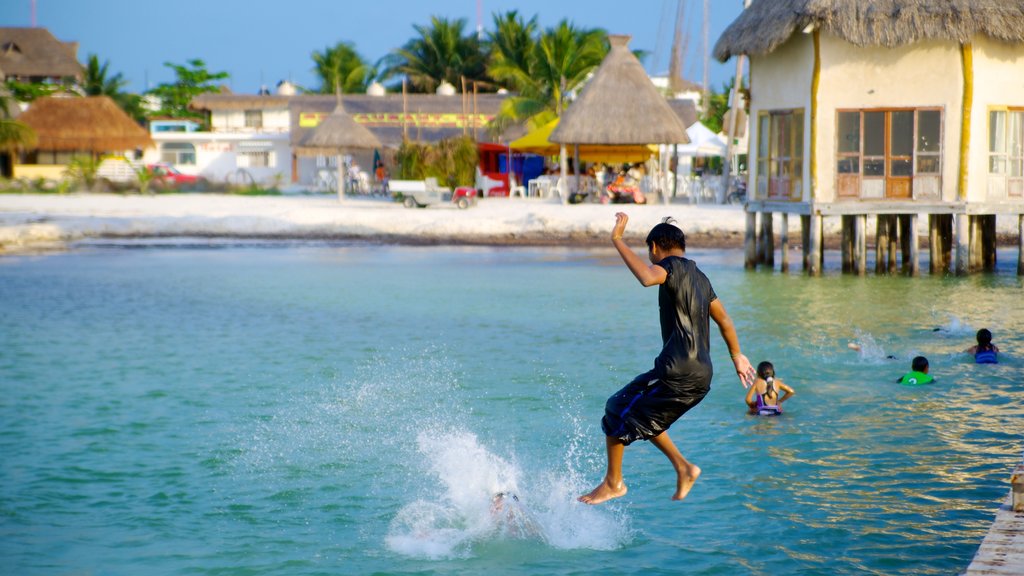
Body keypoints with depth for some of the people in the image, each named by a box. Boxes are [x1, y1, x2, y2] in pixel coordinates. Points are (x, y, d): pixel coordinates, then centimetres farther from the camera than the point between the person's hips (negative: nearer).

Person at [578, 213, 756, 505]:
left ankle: (613, 483, 13)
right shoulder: (699, 276, 19)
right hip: (701, 375, 9)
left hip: (677, 373, -9)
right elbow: (724, 320, 28)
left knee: (616, 412, 4)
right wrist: (737, 356, 41)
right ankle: (683, 468, 18)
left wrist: (618, 240, -26)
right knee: (642, 417, 25)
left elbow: (647, 277, -33)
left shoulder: (673, 265, -9)